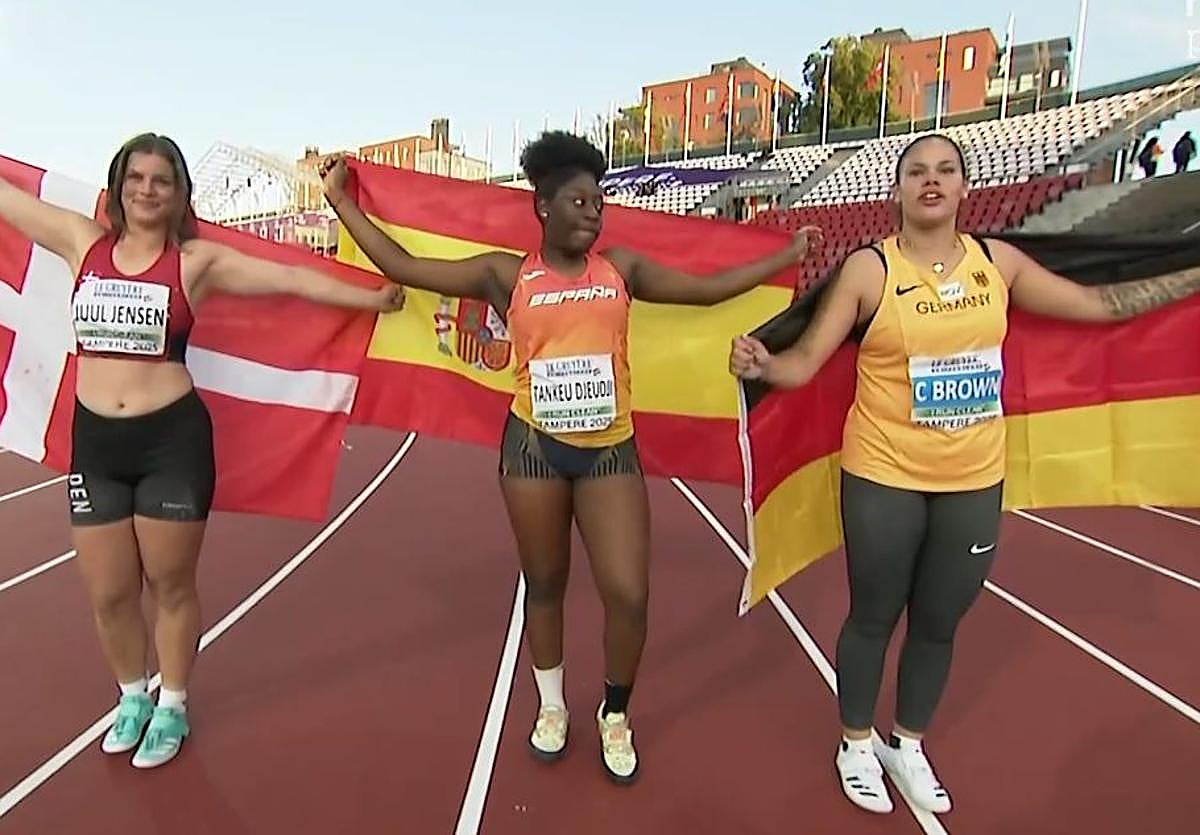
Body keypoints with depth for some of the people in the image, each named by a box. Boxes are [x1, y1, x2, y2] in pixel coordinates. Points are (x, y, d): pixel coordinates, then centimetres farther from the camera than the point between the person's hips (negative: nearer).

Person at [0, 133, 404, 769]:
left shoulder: (196, 260, -4)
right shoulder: (83, 242, 5)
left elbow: (290, 279, -7)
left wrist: (370, 298, -10)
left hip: (172, 438, -3)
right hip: (94, 440, 3)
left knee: (171, 584, 10)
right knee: (107, 593, 12)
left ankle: (172, 707, 32)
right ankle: (132, 697, 39)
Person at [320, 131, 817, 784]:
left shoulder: (621, 269, 8)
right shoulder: (507, 275, 1)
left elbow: (705, 289, 13)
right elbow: (401, 266, 3)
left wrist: (788, 255, 16)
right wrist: (341, 201, 6)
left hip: (611, 450, 1)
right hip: (533, 446, -1)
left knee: (628, 594, -5)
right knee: (544, 585, 14)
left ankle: (615, 714, 24)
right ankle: (551, 706, 39)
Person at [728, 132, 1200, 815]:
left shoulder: (997, 261, 3)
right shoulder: (869, 269, -10)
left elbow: (1101, 304, 13)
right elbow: (806, 361, -14)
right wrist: (762, 365, -34)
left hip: (975, 481, 4)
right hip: (884, 478, -4)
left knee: (940, 623, 17)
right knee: (874, 617, 12)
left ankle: (908, 746, 41)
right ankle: (857, 745, 36)